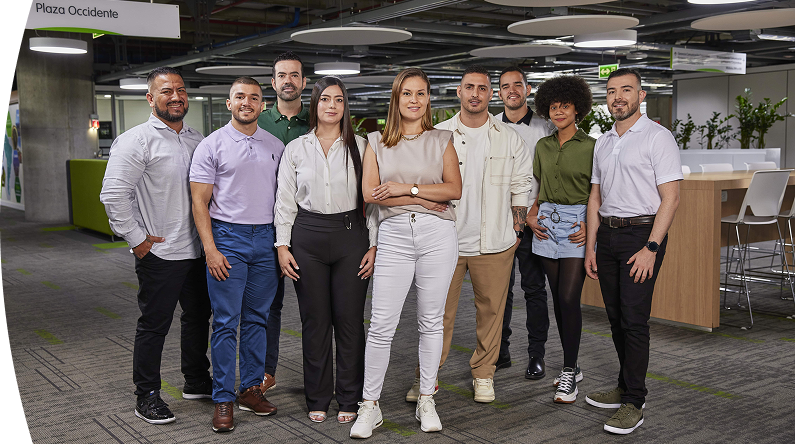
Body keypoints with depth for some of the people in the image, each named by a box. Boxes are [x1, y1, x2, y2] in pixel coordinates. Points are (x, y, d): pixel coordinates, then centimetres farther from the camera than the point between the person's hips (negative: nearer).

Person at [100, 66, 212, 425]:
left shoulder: (197, 140, 12)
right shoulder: (137, 140, -9)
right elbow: (113, 194, -15)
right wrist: (136, 239, -14)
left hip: (197, 251, 7)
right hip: (160, 254, -7)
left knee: (198, 317, 17)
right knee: (154, 325, 3)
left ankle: (197, 381, 35)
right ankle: (147, 397, 17)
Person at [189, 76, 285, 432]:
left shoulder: (276, 146, 11)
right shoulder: (212, 145, -1)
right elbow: (200, 202, -4)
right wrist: (211, 250, -12)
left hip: (266, 239, 4)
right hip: (227, 237, -4)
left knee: (257, 319, 10)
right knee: (225, 322, -2)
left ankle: (251, 389, 21)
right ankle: (223, 399, 8)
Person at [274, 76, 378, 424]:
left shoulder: (360, 146, 4)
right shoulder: (295, 149, 6)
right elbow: (285, 200, 6)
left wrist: (373, 244, -2)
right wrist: (282, 245, 0)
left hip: (351, 235, 0)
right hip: (308, 237, 1)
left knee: (350, 319, 3)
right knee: (314, 320, 6)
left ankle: (349, 399, 18)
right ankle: (317, 398, 21)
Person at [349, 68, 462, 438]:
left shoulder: (441, 140, 10)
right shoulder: (376, 141, 9)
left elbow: (454, 189, -2)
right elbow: (370, 192, -3)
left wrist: (405, 189, -10)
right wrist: (424, 199, -7)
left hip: (437, 234, 1)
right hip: (393, 236, 0)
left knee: (431, 321, 7)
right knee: (381, 325, -3)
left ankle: (426, 400, 20)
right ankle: (370, 404, 9)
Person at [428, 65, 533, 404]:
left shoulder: (509, 138, 7)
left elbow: (521, 186, 12)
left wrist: (516, 229, 6)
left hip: (494, 242, 1)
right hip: (445, 239, -1)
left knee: (491, 310, 7)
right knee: (439, 310, 2)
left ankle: (483, 373, 23)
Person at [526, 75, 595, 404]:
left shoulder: (590, 146, -3)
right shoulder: (543, 146, 12)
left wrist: (590, 225, -13)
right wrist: (531, 215, 5)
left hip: (577, 225, -5)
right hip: (547, 223, 5)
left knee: (568, 298, -10)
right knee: (557, 299, 8)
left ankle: (569, 373, -1)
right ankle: (572, 366, 20)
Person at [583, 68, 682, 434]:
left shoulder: (658, 137, -5)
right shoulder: (603, 143, 15)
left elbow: (670, 198, -11)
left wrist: (651, 248, -17)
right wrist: (590, 246, 12)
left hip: (642, 233, -6)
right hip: (608, 235, 7)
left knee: (634, 319, -9)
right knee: (616, 318, 11)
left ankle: (633, 403, -2)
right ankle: (626, 386, 24)